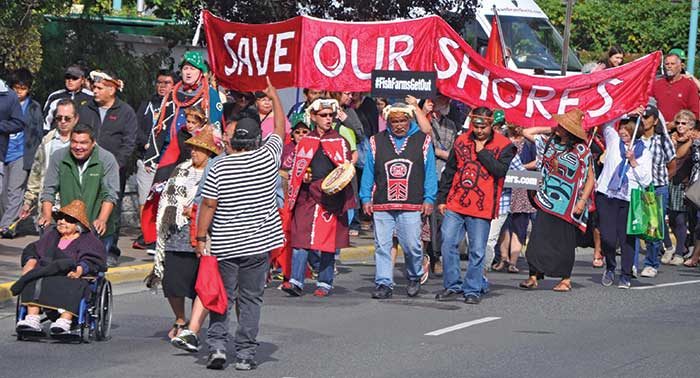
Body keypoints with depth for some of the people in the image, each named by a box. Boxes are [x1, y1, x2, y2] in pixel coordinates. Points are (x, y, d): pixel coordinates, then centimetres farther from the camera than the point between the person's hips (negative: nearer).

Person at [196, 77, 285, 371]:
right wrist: (274, 96, 25)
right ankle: (245, 354, 4)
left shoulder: (219, 168, -7)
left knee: (222, 297, 10)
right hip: (258, 245, 1)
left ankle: (217, 345, -1)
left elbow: (208, 206, -7)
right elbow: (280, 129, 11)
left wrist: (201, 238, 3)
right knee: (250, 300, 6)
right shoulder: (268, 159, -5)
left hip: (225, 246, 0)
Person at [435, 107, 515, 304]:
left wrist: (482, 152, -12)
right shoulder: (461, 141, 11)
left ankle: (472, 289, 11)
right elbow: (449, 172, 16)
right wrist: (442, 199, 14)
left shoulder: (504, 145, 0)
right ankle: (452, 286, 10)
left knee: (477, 250, 0)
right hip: (454, 205, 3)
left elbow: (501, 171, -15)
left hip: (481, 207, -3)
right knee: (448, 244, -2)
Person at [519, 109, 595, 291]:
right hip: (546, 201, 4)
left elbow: (590, 179, -3)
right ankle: (534, 276, -2)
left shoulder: (581, 150, -5)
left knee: (564, 240, 1)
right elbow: (527, 133, 19)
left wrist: (582, 201, -12)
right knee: (539, 237, -3)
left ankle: (565, 279, 10)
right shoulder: (549, 143, 9)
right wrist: (550, 130, 11)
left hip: (567, 204, -4)